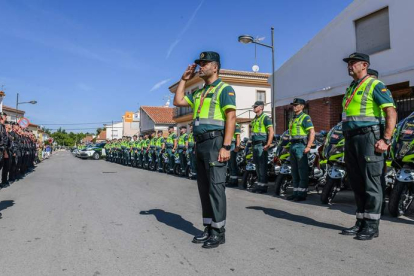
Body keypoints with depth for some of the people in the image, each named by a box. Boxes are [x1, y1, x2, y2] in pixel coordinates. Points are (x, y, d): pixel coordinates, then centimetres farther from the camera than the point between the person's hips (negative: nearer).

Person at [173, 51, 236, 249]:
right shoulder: (198, 93, 22)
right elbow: (178, 101, 20)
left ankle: (219, 232, 3)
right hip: (200, 144, 8)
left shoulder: (224, 89, -3)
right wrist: (184, 79, 19)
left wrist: (226, 146, -20)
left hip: (215, 142, -8)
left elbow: (231, 118, -12)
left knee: (215, 186, -7)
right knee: (204, 186, 10)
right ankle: (209, 228, 20)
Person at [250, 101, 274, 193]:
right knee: (257, 165, 13)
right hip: (255, 145, 9)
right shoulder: (254, 119, 19)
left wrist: (268, 145, -20)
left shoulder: (265, 117, -7)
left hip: (262, 145, -9)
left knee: (262, 166, -6)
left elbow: (271, 132, -15)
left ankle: (263, 186, -1)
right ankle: (258, 183, 22)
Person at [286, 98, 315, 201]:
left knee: (303, 171, -6)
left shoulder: (305, 117, -6)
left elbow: (312, 132, -13)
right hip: (293, 146, 9)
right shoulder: (293, 119, 20)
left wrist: (308, 146, -21)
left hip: (301, 145, -9)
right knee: (294, 171, 11)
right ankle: (296, 192, 19)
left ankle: (302, 194, -3)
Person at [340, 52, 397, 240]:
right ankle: (361, 222, 20)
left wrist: (386, 140, -18)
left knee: (371, 182, -4)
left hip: (368, 137, -8)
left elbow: (391, 113, -11)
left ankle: (372, 225, 3)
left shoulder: (375, 85, -3)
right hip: (350, 140, 8)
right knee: (356, 182, 10)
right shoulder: (350, 89, 22)